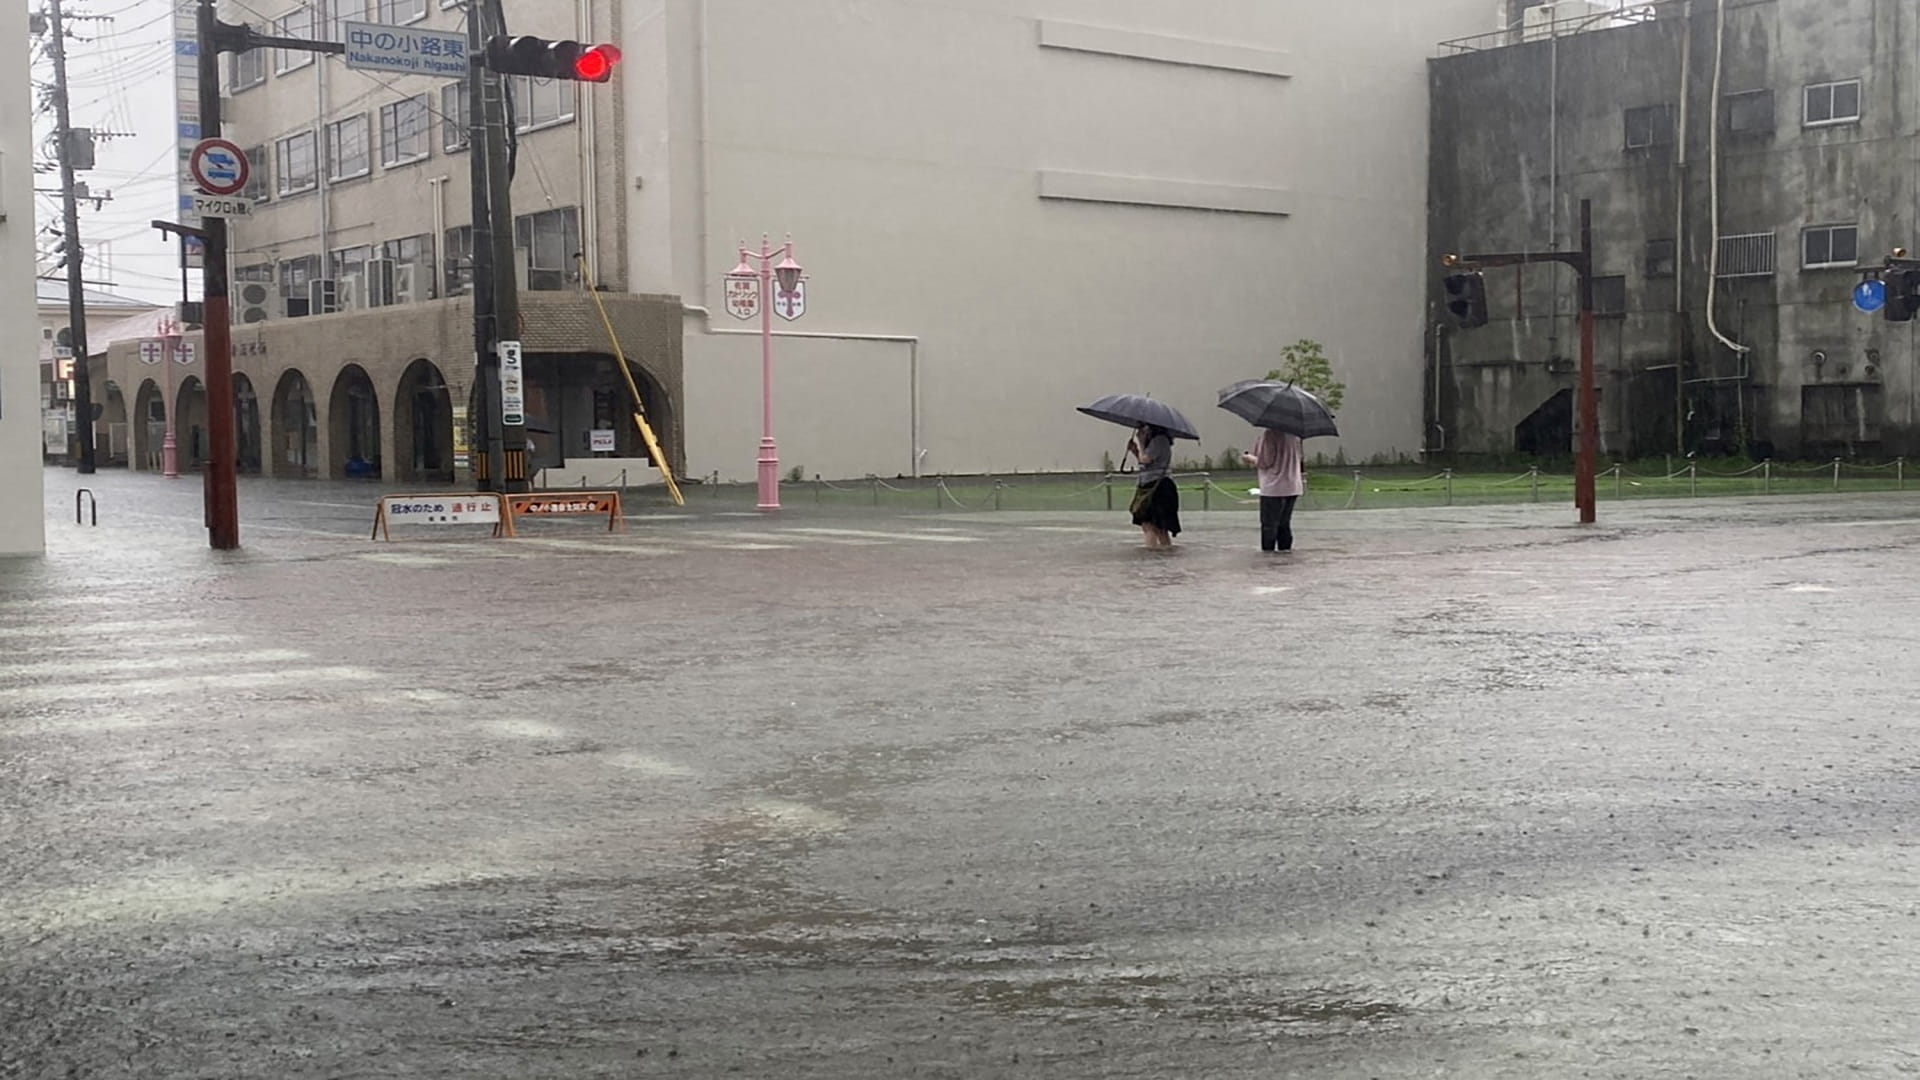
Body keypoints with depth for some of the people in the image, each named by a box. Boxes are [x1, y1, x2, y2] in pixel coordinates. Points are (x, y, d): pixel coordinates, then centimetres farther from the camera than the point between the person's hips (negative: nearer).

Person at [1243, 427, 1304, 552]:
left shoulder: (1269, 433, -15)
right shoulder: (1293, 432, 7)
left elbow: (1265, 462, -15)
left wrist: (1250, 458, 4)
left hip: (1273, 488, -7)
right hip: (1293, 487, 7)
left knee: (1268, 525, 0)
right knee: (1284, 525, 16)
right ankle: (1285, 550, 18)